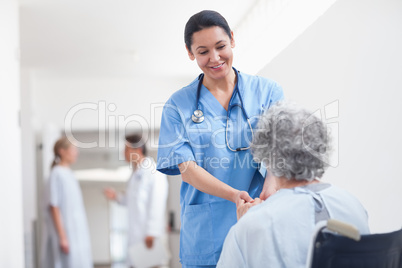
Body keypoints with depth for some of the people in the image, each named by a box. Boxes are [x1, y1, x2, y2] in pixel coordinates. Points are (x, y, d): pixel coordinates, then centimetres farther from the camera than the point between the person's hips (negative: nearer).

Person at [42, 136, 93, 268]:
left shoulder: (69, 174, 13)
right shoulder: (57, 174, -12)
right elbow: (54, 208, -17)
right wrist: (62, 237, -20)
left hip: (76, 234, 9)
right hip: (66, 232, -9)